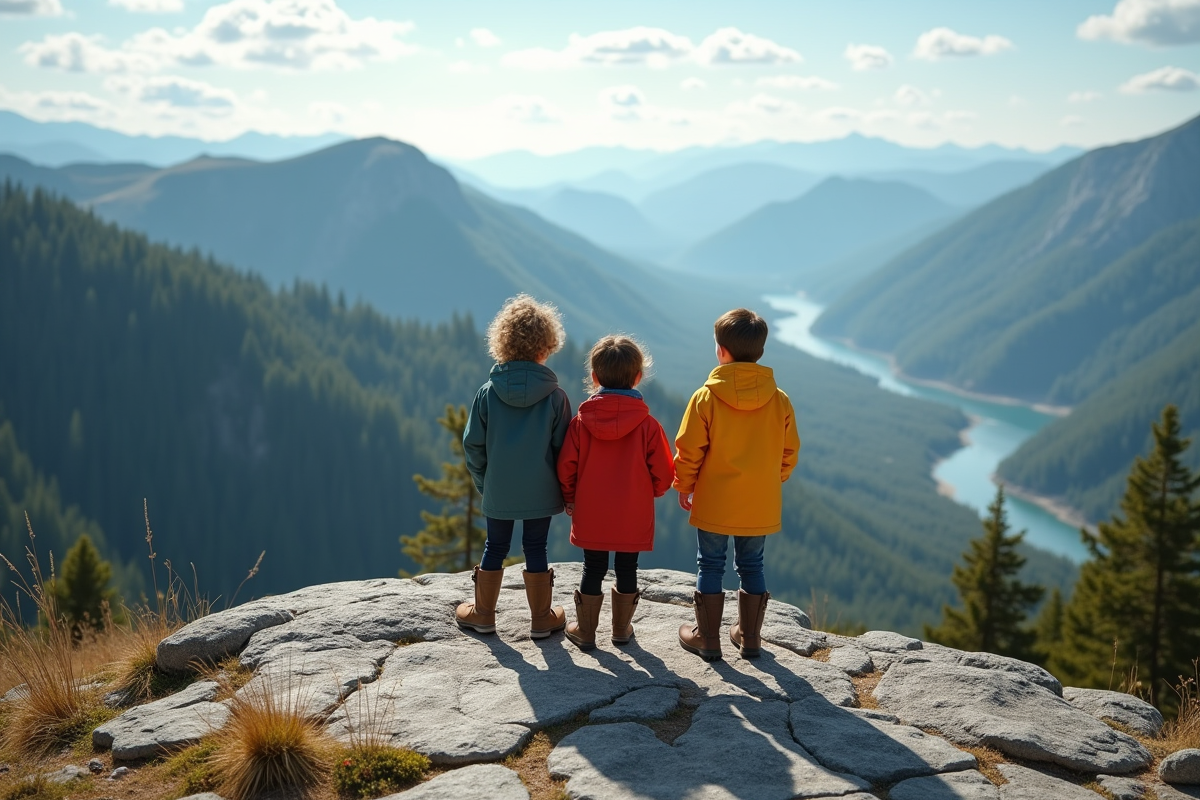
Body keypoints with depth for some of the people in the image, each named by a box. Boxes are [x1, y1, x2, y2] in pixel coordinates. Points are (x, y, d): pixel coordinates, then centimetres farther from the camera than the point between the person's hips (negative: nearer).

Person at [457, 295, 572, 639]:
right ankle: (541, 619, 21)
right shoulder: (555, 395, -11)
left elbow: (473, 444, -2)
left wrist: (483, 482, 11)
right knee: (535, 549, 10)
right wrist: (565, 489, 6)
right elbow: (563, 447, -6)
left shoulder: (487, 393, -8)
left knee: (495, 547, 15)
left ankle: (483, 614, 27)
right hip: (540, 491, -1)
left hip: (498, 490, 1)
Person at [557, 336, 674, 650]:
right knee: (627, 571, 15)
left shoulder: (582, 421, -9)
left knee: (593, 571, 13)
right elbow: (663, 474, -7)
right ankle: (621, 629, 28)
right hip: (633, 518, -1)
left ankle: (585, 631, 22)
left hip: (590, 516, 1)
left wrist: (570, 498, 11)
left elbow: (566, 466, -5)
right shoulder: (648, 425, -11)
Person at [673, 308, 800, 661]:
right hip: (761, 506, 3)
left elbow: (689, 451, -9)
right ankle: (749, 636, 25)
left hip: (714, 503, -3)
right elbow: (789, 452, 4)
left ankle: (707, 639, 18)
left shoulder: (706, 397, -13)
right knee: (752, 566, 16)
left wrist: (684, 486, 6)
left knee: (710, 566, 10)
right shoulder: (779, 400, -4)